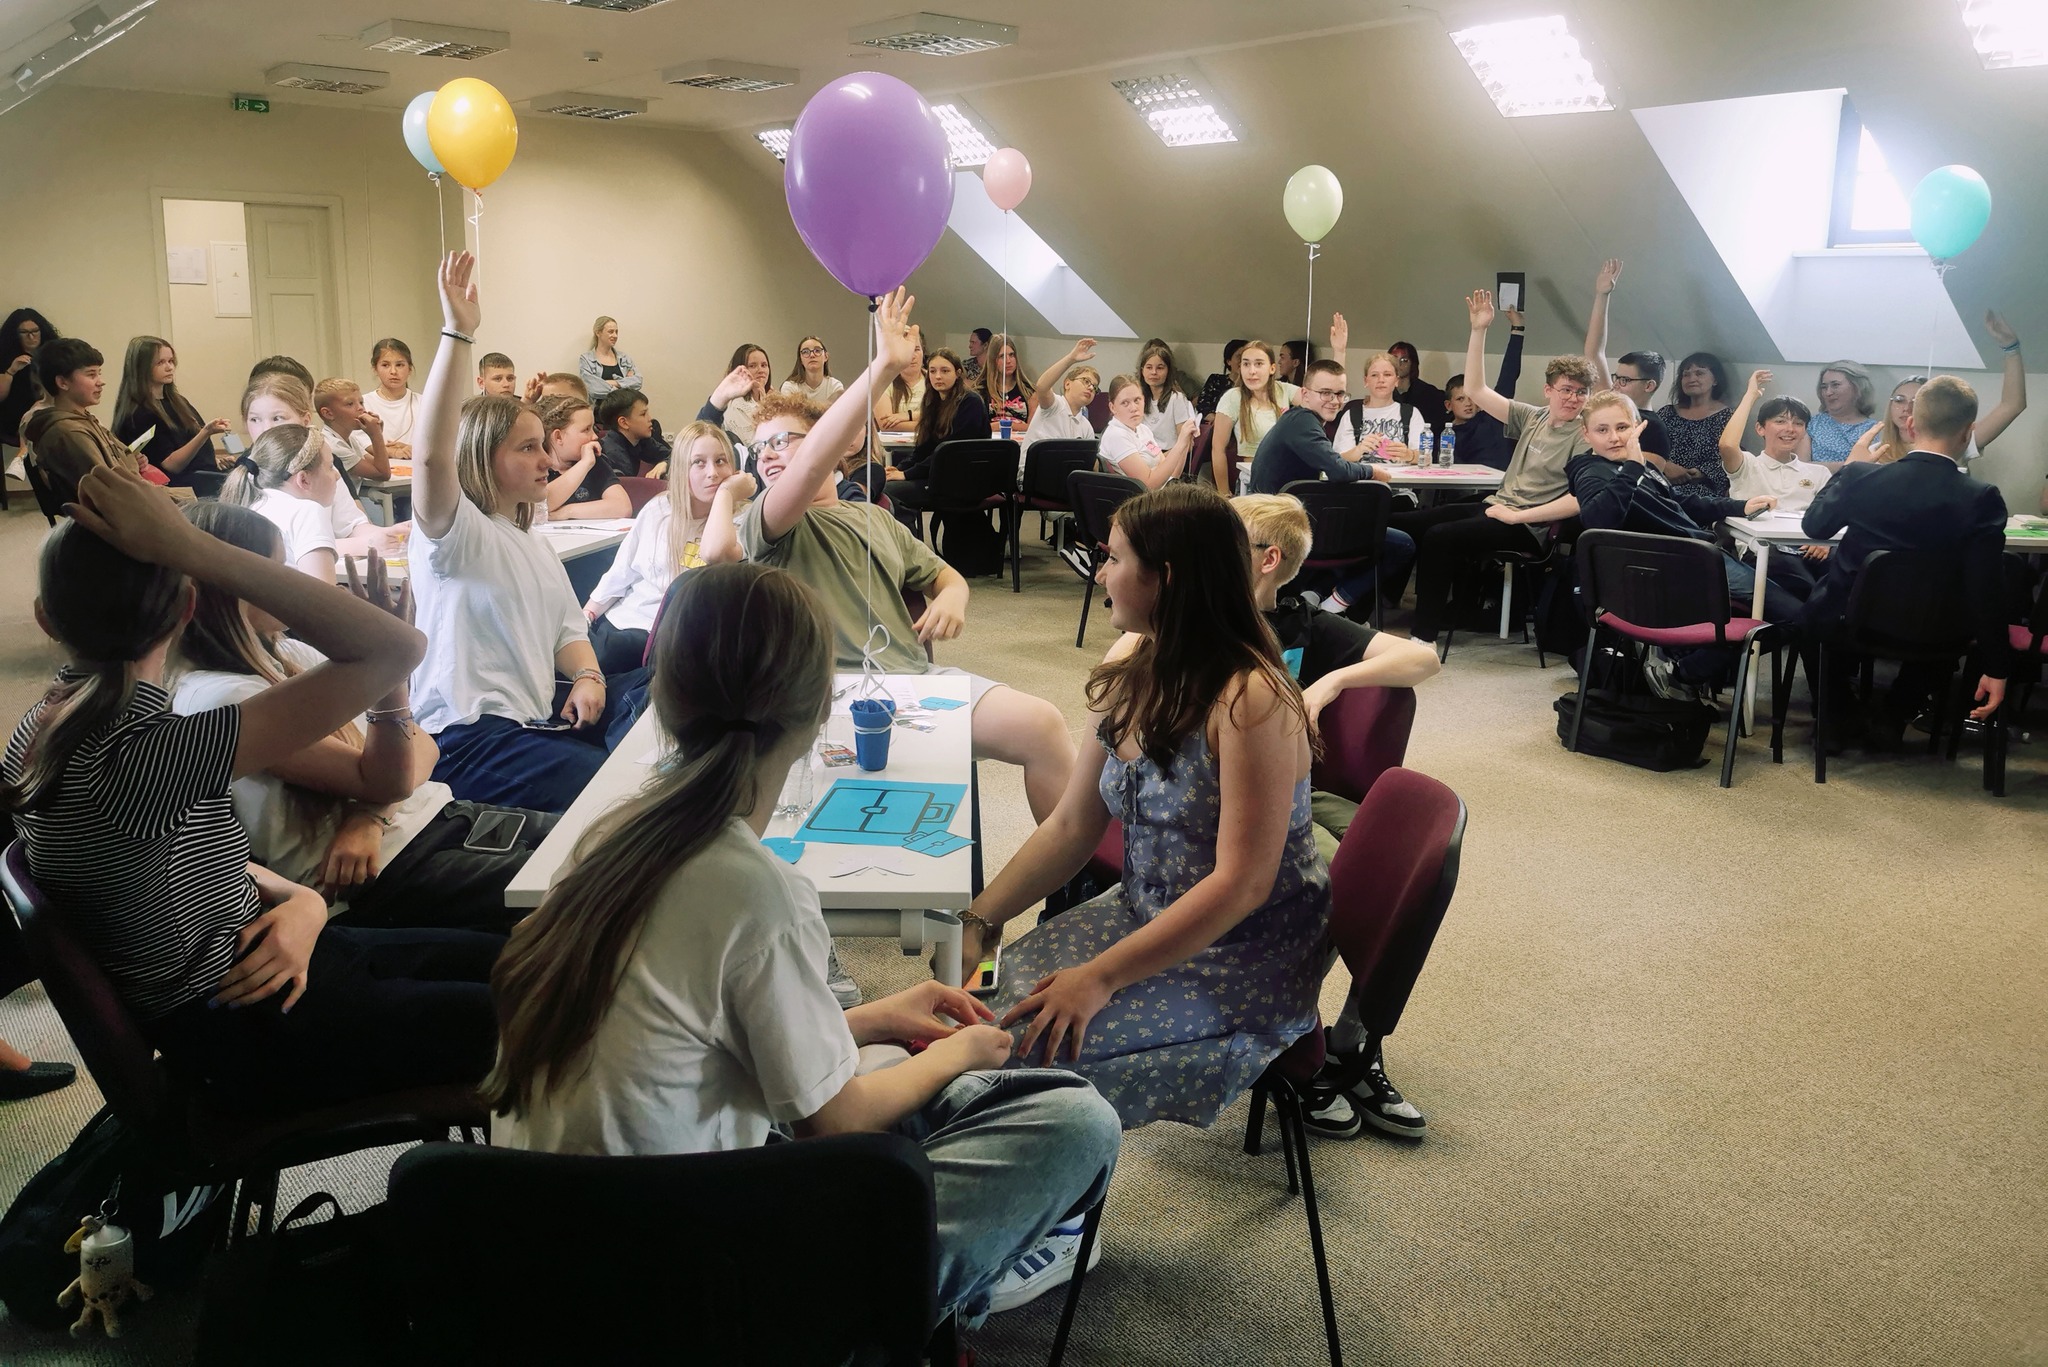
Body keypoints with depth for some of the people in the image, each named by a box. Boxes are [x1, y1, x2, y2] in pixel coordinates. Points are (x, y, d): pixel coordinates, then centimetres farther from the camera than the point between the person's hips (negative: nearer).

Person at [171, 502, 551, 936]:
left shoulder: (286, 655, 10)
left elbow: (421, 746, 9)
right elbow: (387, 781, -17)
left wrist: (370, 813, -11)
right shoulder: (219, 698, -14)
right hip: (379, 876, -8)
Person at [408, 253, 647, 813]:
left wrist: (587, 677, -4)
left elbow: (568, 626, 19)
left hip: (537, 712, 9)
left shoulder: (530, 541, 19)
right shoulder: (455, 532, -8)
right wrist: (456, 333, -34)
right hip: (467, 737, -9)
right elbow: (432, 456, -29)